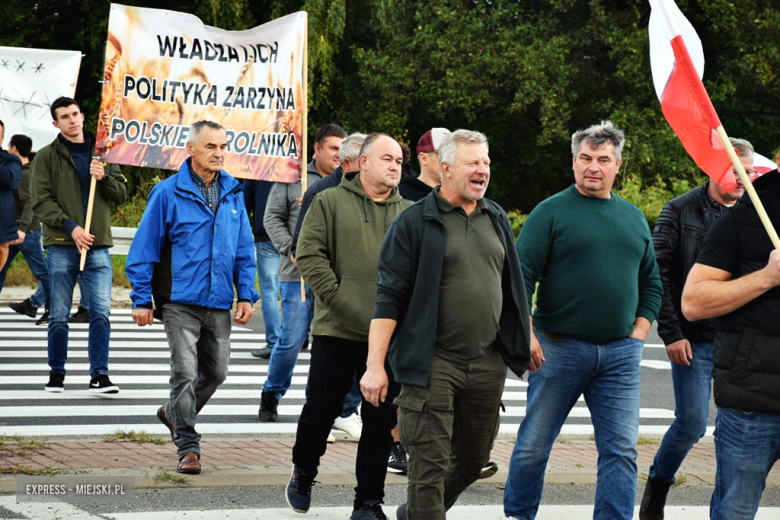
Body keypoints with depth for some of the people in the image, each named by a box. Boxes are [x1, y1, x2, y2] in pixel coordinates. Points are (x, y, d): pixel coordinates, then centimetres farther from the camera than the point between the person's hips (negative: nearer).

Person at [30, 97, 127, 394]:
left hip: (98, 246, 2)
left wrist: (104, 177, -8)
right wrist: (70, 226, -14)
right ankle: (57, 373, 15)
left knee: (101, 312, -6)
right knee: (59, 315, 3)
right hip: (61, 246, -2)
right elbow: (41, 202, -4)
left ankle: (99, 375, -2)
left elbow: (121, 195, 12)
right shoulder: (47, 157, 4)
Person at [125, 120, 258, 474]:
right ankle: (188, 447, -1)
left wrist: (246, 294, 6)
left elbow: (244, 250, 14)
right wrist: (142, 299, -6)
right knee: (185, 374, -9)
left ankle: (174, 414, 38)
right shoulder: (168, 193, -6)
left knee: (216, 372, 13)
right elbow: (144, 249, -4)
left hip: (219, 305, 5)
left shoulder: (233, 194, 8)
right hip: (181, 302, -5)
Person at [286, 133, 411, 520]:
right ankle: (303, 473, 32)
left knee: (381, 420, 2)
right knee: (321, 408, 5)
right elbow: (310, 255, -5)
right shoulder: (330, 203, 3)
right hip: (337, 330, -2)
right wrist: (338, 299, -13)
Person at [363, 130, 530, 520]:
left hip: (488, 363, 6)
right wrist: (375, 365, -14)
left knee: (473, 459, 15)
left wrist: (529, 342, 16)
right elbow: (389, 297, -9)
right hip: (433, 365, -6)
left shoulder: (497, 220, 13)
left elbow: (514, 286, 21)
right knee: (430, 464, -6)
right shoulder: (415, 222, -5)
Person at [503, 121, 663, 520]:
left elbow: (651, 283, 19)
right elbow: (521, 276, -6)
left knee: (621, 450, -1)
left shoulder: (633, 217, 14)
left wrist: (639, 332, 7)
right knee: (534, 443, 4)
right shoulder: (551, 212, -1)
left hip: (621, 352, 4)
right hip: (559, 347, -4)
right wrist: (526, 334, -14)